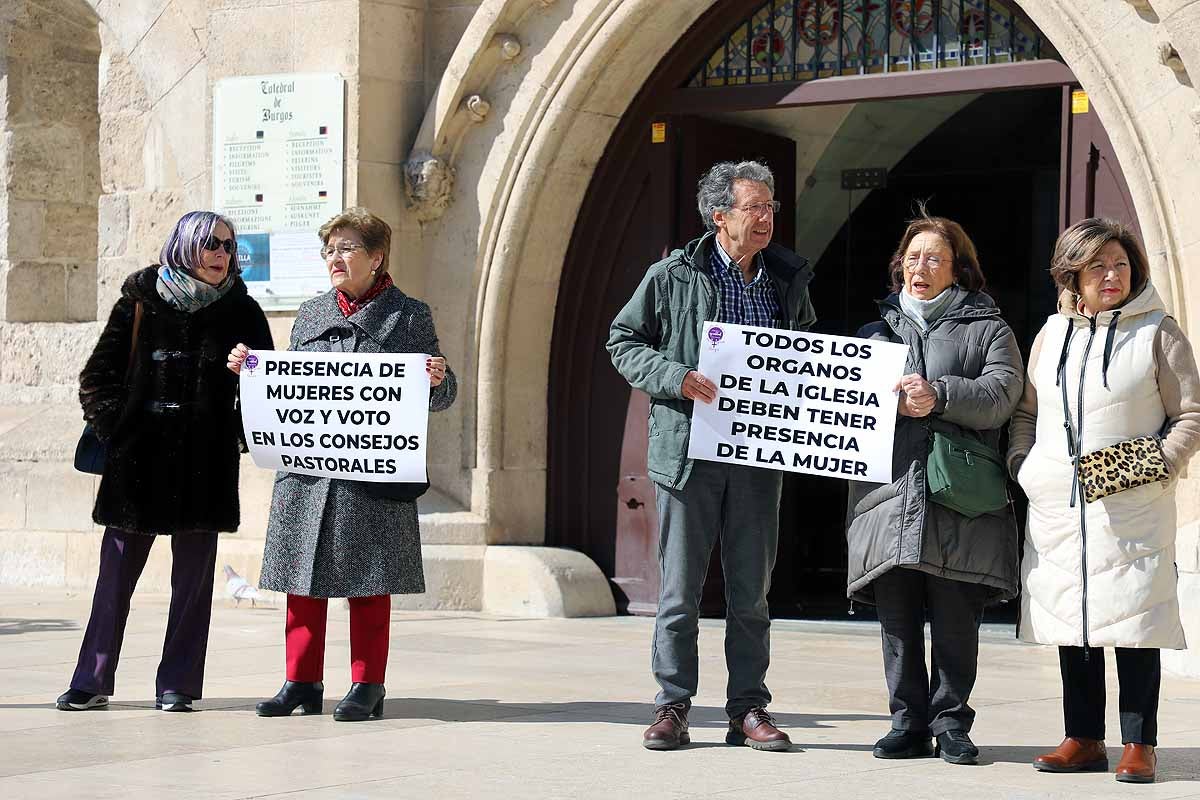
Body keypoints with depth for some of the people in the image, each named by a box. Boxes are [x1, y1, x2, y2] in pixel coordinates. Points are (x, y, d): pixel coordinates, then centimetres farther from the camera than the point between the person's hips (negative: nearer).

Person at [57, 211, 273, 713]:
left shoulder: (241, 311, 5)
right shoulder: (141, 302, 4)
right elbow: (98, 374, 8)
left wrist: (241, 432, -7)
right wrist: (112, 427, -1)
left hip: (205, 464, 0)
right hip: (136, 459, 0)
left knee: (192, 574, 3)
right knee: (116, 572, 3)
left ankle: (178, 684, 10)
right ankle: (92, 683, 9)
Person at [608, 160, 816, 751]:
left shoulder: (789, 280, 9)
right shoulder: (674, 276, -2)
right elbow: (622, 341, 3)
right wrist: (674, 376, -13)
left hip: (759, 455, 3)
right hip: (688, 451, -3)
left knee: (751, 591, 7)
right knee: (680, 588, 2)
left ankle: (748, 709, 14)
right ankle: (673, 706, 11)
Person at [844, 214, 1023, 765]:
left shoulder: (987, 330, 12)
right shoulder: (878, 330, 23)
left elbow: (1001, 396, -4)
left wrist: (939, 396, -18)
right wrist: (893, 404, -5)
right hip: (889, 495, 3)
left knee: (955, 621, -4)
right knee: (897, 617, 2)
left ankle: (951, 725, 6)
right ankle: (908, 724, 10)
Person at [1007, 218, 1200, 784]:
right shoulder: (1052, 334, 15)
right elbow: (1026, 412, 20)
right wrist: (1021, 462, 4)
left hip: (1133, 509, -4)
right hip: (1057, 509, 4)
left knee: (1134, 624, -4)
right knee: (1071, 621, 8)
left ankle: (1139, 744, 3)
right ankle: (1083, 738, 17)